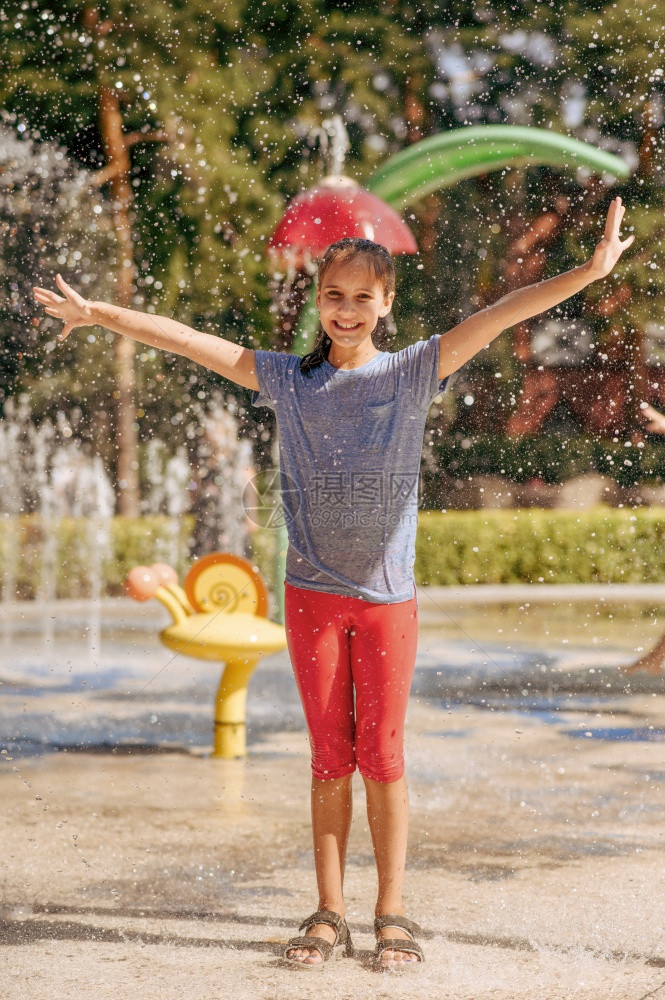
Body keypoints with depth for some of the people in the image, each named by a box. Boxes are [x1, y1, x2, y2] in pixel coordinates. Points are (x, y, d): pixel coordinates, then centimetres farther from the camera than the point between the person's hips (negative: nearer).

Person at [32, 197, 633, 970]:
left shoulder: (412, 373, -2)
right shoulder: (288, 381, 4)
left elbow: (496, 317, -11)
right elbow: (194, 343, 6)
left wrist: (591, 270, -19)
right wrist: (98, 315, 8)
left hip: (388, 595, -2)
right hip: (312, 592, 2)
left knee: (382, 756, 2)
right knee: (329, 757, 6)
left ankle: (392, 914, 10)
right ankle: (329, 913, 12)